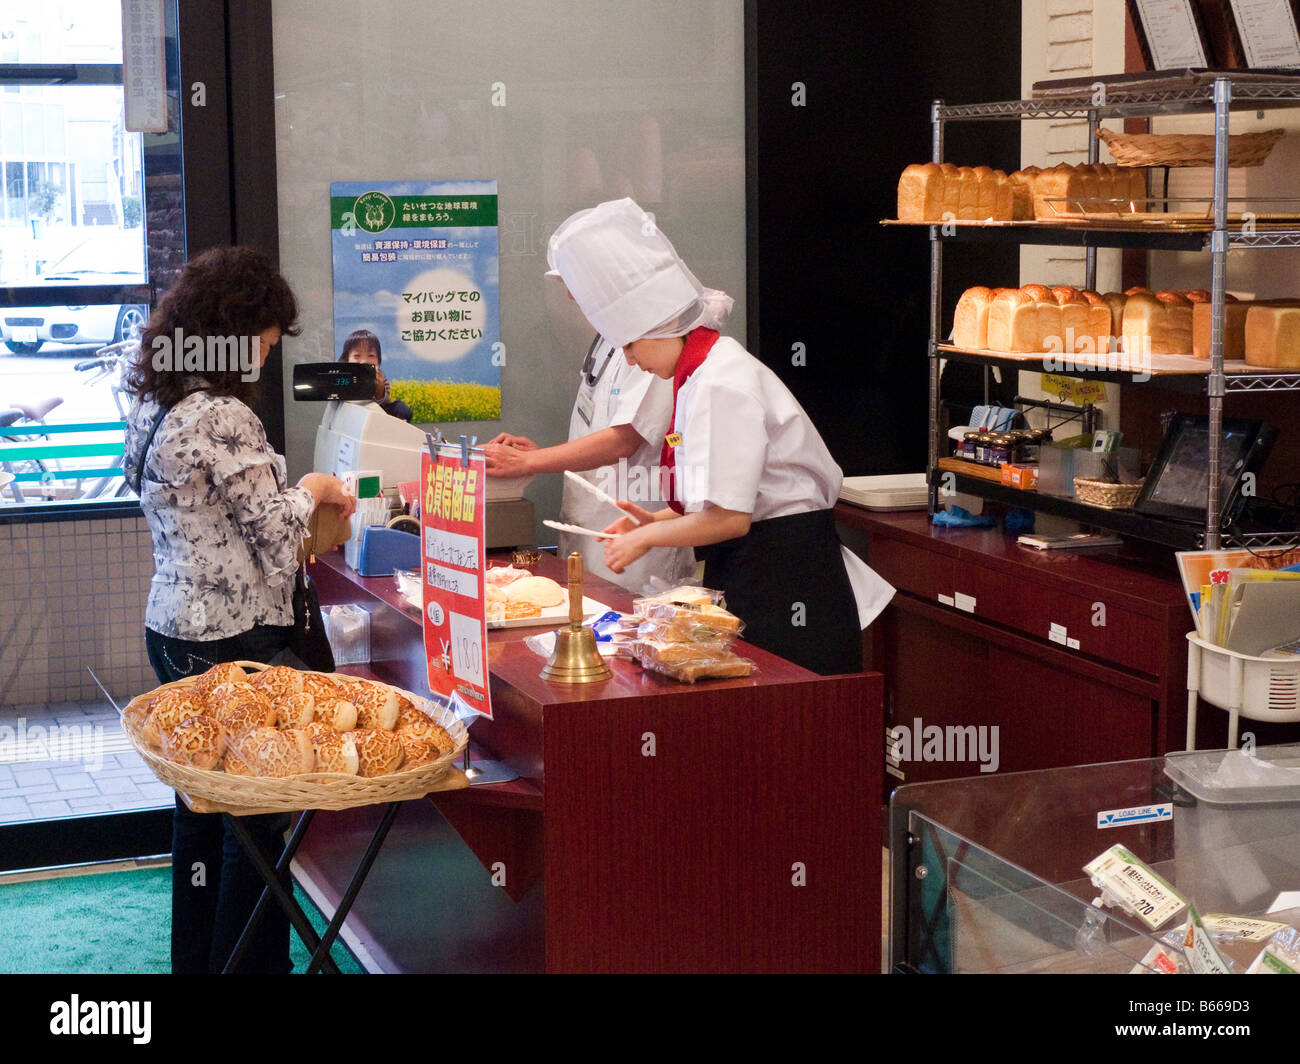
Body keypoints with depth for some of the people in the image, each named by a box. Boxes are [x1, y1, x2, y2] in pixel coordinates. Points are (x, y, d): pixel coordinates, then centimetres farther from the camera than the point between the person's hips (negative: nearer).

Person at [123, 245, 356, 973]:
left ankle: (197, 959, 28)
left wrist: (300, 501, 16)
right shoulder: (223, 419, -20)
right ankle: (251, 964, 10)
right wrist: (312, 490, 2)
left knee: (202, 805, 18)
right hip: (233, 640, -9)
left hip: (175, 630, 9)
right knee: (257, 816, 2)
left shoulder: (155, 408, 8)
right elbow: (278, 538, -16)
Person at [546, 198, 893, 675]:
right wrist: (658, 520, 7)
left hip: (784, 586, -10)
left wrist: (646, 537, -9)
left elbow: (728, 517, -23)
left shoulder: (721, 383, -19)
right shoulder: (699, 372, 12)